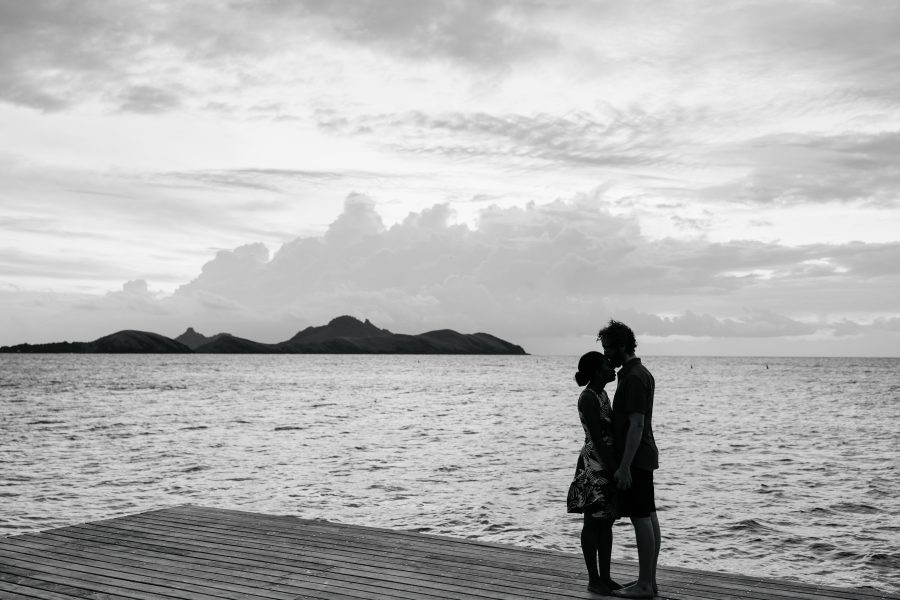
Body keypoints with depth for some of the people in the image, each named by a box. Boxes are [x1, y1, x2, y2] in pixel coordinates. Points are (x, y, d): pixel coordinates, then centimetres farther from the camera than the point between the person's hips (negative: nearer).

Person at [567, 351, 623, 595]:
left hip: (608, 464, 9)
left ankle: (605, 577, 20)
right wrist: (614, 471, -20)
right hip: (595, 466, -9)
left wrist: (618, 468, 17)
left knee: (607, 523, 12)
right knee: (593, 523, 1)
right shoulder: (588, 398, -18)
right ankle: (593, 579, 10)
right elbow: (596, 439, -20)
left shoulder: (601, 394, 12)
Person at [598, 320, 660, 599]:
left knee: (641, 518, -6)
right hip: (644, 456, 10)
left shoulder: (633, 378, -17)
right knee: (649, 517, 11)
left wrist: (624, 466, -23)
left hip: (635, 458, -10)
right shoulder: (641, 373, 15)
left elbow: (636, 424, -22)